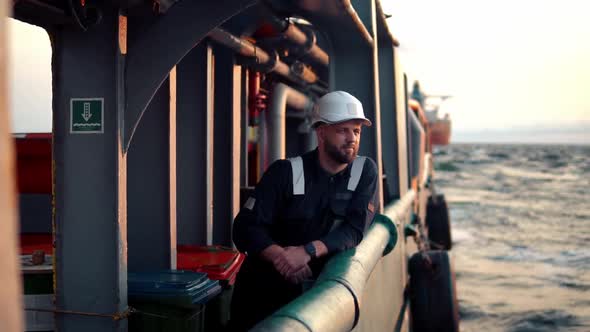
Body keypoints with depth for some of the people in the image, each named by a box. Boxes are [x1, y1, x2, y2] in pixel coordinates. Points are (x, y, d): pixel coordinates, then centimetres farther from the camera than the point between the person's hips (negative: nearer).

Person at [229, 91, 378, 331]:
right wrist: (280, 257, -30)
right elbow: (246, 227, -12)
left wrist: (308, 251, -28)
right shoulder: (286, 172, -8)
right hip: (264, 286, -1)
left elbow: (355, 230, -12)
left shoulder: (365, 171, -2)